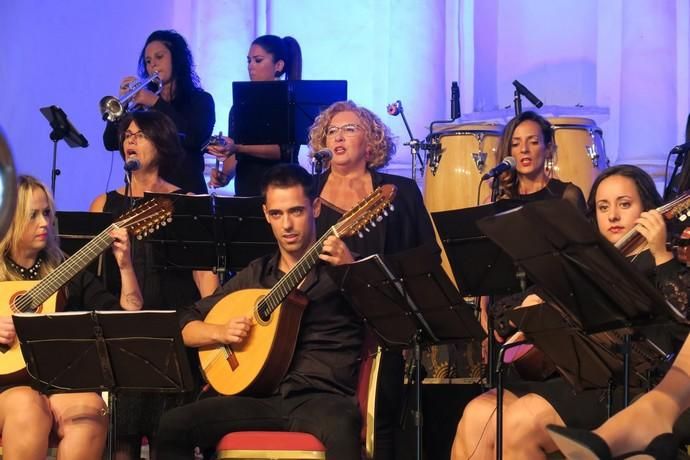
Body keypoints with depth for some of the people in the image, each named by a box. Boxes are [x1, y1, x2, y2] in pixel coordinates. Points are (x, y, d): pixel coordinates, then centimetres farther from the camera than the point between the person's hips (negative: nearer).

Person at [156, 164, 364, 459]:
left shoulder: (340, 268, 7)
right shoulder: (255, 276, 19)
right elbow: (187, 328, 22)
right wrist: (221, 332, 0)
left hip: (324, 397, -5)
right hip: (262, 397, 5)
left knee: (341, 431, -41)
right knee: (172, 425, -16)